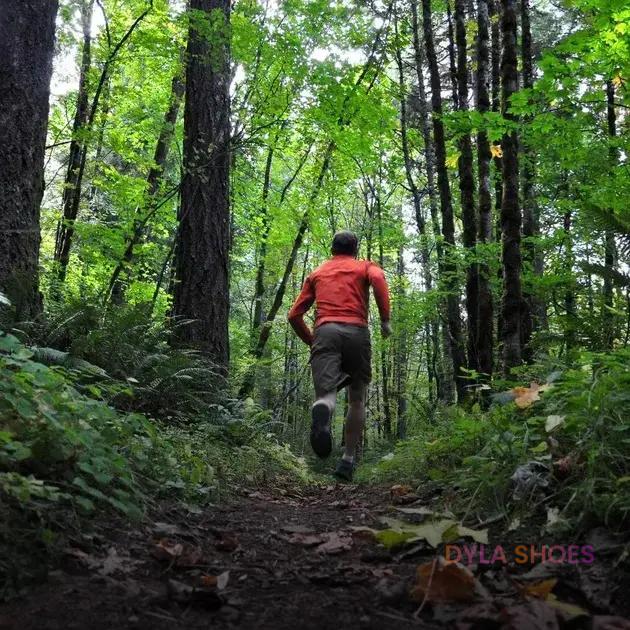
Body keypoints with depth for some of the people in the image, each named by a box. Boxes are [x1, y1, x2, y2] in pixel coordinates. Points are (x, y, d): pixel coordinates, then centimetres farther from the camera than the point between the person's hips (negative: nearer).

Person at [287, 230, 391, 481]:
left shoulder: (317, 273, 28)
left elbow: (294, 314, 20)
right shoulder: (365, 266, 21)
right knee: (357, 399, 15)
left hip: (324, 332, 1)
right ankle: (348, 460, 11)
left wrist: (310, 341, 31)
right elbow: (377, 278, -6)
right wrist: (385, 319, -2)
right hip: (357, 331, -1)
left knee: (326, 394, -13)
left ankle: (322, 411, -50)